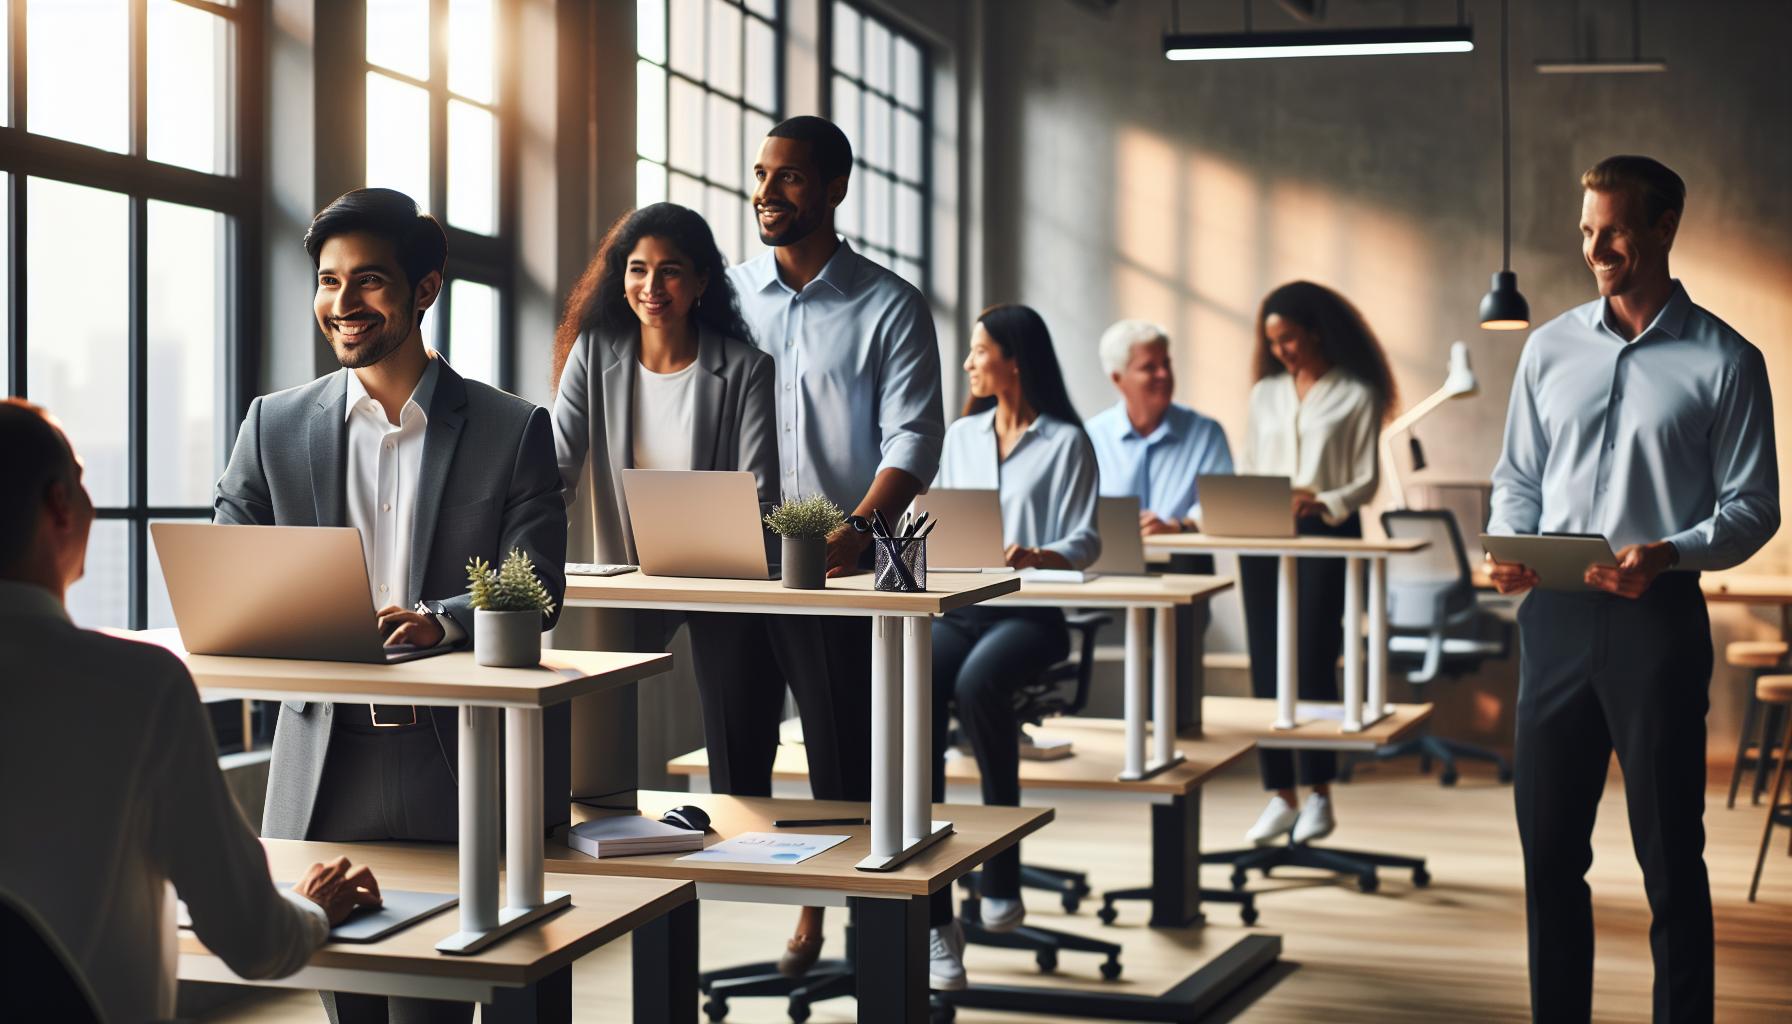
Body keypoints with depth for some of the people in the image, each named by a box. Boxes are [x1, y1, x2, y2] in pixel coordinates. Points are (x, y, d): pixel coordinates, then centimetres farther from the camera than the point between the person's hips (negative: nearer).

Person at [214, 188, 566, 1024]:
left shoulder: (513, 429, 2)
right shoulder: (275, 425, 9)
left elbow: (535, 592, -5)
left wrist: (440, 622, -26)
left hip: (458, 766, -2)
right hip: (325, 760, 2)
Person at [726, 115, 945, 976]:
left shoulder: (889, 307, 1)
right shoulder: (726, 295, 10)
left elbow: (912, 439, -7)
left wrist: (856, 533, -23)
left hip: (838, 572, -3)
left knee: (845, 758, 0)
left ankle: (821, 907, 11)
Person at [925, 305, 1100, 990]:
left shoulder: (1066, 442, 4)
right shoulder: (961, 435, 20)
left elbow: (1085, 541, -4)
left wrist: (1040, 557, -24)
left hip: (1029, 611, -4)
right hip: (956, 605, 4)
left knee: (977, 684, -38)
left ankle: (1001, 877, -21)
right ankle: (936, 920, -28)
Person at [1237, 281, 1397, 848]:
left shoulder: (1356, 395, 1)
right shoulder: (1265, 394, 15)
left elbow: (1366, 482, -3)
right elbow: (1246, 472, 14)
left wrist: (1323, 503, -21)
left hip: (1328, 536, -4)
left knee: (1313, 662, -7)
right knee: (1267, 666, 2)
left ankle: (1319, 794, 3)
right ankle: (1280, 795, 6)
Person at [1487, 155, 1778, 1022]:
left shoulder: (1725, 361, -2)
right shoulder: (1551, 348, 10)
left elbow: (1750, 508, -3)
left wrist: (1666, 555, -20)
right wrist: (1510, 546, -5)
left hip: (1658, 620, -4)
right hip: (1555, 618, 4)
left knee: (1670, 856, 2)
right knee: (1549, 848, 10)